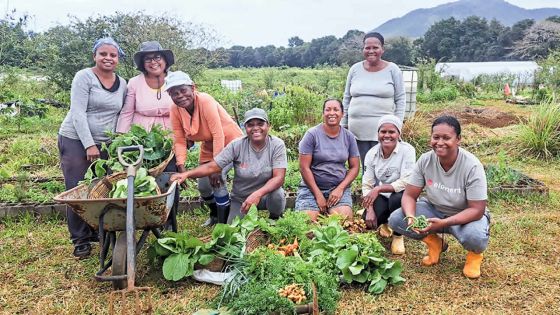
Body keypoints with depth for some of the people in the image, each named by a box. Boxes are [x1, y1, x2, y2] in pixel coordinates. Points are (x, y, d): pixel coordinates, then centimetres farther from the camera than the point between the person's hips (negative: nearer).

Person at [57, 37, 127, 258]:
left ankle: (99, 231, 19)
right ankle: (81, 240, 9)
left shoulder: (122, 84, 10)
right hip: (76, 140, -4)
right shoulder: (84, 77, -7)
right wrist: (89, 145, -18)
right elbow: (78, 113, -14)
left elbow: (121, 115, 15)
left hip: (105, 144, 5)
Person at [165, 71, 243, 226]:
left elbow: (218, 135, -31)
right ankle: (215, 214, 40)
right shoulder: (175, 110, -14)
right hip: (209, 146, 6)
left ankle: (223, 223, -5)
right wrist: (181, 167, -22)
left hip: (230, 142, -6)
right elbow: (179, 141, -10)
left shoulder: (205, 101, -31)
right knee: (203, 185, 9)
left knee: (217, 179, -23)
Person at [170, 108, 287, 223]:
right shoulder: (237, 145, -13)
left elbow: (279, 177, -25)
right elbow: (212, 166, -16)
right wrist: (186, 174, -33)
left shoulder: (277, 145, -17)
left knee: (277, 195, -33)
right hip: (241, 199, 2)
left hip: (267, 194, -2)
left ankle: (275, 219, 2)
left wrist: (258, 194, -42)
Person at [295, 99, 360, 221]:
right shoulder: (312, 134, -5)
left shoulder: (349, 137, 5)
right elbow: (304, 167, -8)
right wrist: (318, 195, -10)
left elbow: (354, 167, 7)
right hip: (312, 187, -2)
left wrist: (340, 189, -8)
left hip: (339, 187, 2)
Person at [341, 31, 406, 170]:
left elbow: (400, 99, 3)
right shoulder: (355, 69, 8)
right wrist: (344, 125, 11)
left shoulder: (392, 70, 1)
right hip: (358, 129, 3)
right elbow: (347, 98, 13)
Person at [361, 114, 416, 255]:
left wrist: (378, 189, -32)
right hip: (381, 196, 3)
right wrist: (370, 210, -21)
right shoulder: (371, 154, -7)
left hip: (401, 194, -3)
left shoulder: (407, 150, -18)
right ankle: (385, 222, 19)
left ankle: (398, 236, -7)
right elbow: (367, 185, -7)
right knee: (367, 220, -22)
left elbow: (406, 182, -25)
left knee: (396, 200, -37)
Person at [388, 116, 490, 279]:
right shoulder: (425, 160, -15)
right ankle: (435, 244, 9)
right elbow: (409, 195, -11)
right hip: (433, 209, 4)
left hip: (466, 215, -3)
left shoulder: (472, 166, -25)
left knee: (475, 236, -38)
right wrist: (410, 216, -34)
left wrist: (443, 223, -38)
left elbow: (477, 210, -25)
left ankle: (474, 254, 3)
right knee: (395, 219, -19)